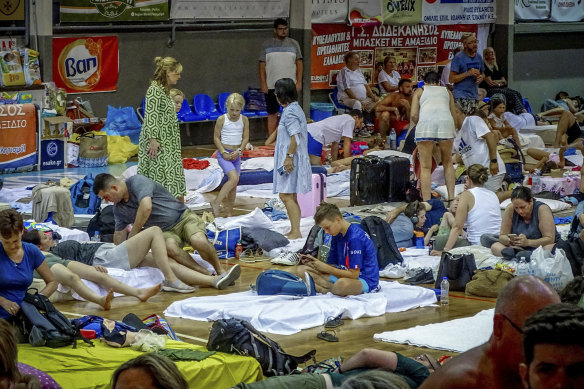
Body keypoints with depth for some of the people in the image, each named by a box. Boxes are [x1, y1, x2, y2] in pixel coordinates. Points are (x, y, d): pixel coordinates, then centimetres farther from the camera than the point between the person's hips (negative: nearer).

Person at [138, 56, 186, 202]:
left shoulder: (164, 90, 16)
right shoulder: (154, 89, -13)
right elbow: (150, 116, -19)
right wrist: (153, 139, -23)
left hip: (168, 143, 10)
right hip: (158, 143, -10)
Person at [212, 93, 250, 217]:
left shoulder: (244, 120, 1)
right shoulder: (222, 119, -8)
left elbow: (246, 138, 3)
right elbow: (216, 138, -5)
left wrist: (238, 151, -11)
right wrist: (224, 153, -14)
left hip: (236, 154, 4)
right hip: (224, 154, -4)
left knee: (234, 185, 6)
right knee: (234, 178, -23)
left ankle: (229, 214, 14)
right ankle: (216, 203, -15)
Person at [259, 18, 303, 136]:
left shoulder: (293, 44, 8)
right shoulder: (267, 45, 6)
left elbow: (299, 63, 6)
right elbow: (262, 65, 3)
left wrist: (299, 82, -3)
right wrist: (263, 83, -5)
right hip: (272, 86, 0)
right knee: (272, 113, 3)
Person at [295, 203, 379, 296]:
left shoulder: (355, 238, -20)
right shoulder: (337, 235, 8)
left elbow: (354, 274, -21)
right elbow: (332, 265, 11)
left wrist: (326, 268, -18)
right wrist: (315, 262, -9)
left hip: (365, 281, -9)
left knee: (342, 284, -46)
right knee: (301, 270, -1)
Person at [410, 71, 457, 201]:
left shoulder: (419, 91, 22)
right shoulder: (446, 91, 28)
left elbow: (413, 115, 10)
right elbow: (453, 113, 19)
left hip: (425, 122, -2)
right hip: (445, 121, 2)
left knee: (425, 166, 0)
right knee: (448, 163, 17)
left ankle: (426, 201, -6)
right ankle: (451, 198, 13)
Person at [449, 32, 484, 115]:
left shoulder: (479, 57, 12)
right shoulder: (458, 58, -7)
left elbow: (482, 73, 25)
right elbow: (451, 79, -10)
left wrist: (481, 77, 0)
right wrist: (468, 73, -18)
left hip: (474, 96, 6)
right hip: (461, 96, -6)